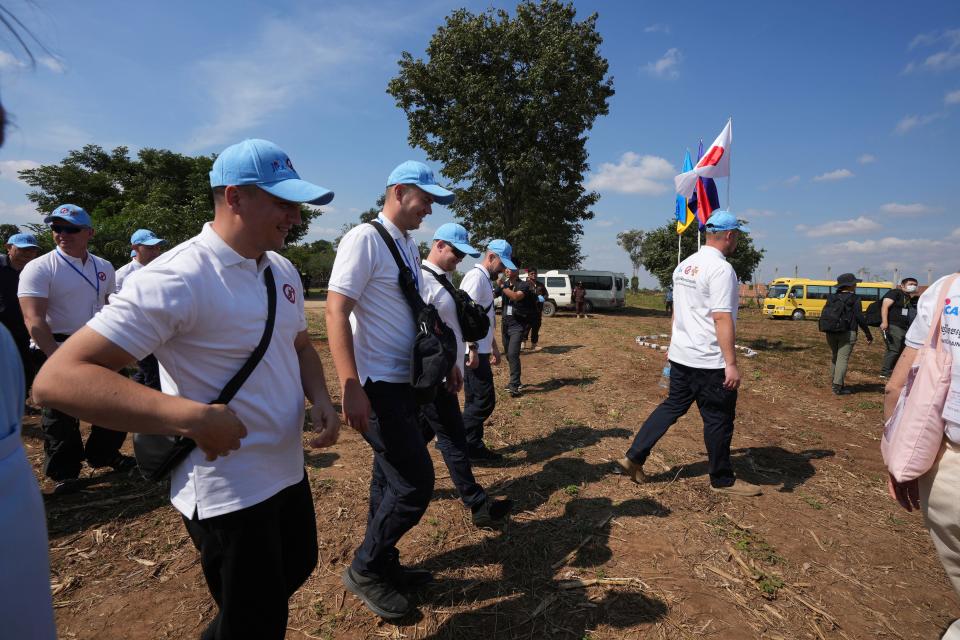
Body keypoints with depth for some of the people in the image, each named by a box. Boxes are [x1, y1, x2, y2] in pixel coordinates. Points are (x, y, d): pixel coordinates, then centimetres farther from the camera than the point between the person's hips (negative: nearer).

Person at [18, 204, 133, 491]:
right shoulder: (39, 268, -11)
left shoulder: (103, 267, 6)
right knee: (61, 416, 5)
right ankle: (63, 472, 23)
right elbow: (34, 319, -19)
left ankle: (103, 454, 34)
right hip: (56, 352, -5)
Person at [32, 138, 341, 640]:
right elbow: (57, 378, -26)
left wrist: (320, 399, -3)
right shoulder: (178, 278, -23)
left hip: (288, 470, 9)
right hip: (228, 496, -8)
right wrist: (194, 417, -35)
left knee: (297, 567, 29)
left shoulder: (282, 270, 3)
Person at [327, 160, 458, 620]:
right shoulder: (364, 239, -13)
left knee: (391, 481, 18)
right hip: (378, 386, -9)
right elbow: (335, 311, -20)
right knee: (415, 484, -4)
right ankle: (363, 570, 19)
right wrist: (351, 388, -26)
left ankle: (383, 566, 37)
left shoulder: (409, 246, 14)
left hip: (406, 381, 9)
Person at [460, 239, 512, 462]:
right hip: (473, 351, -10)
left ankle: (473, 448, 22)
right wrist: (473, 349, -23)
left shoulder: (487, 280, 19)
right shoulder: (476, 276, -12)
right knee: (484, 399, -6)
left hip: (480, 350, 10)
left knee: (475, 400, 13)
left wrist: (493, 347, 24)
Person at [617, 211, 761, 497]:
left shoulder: (683, 266, 11)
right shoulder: (721, 269, -16)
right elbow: (722, 319, -22)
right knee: (718, 420, 8)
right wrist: (731, 363, -21)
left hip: (680, 356, 8)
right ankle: (722, 479, 25)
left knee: (672, 407, 16)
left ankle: (634, 458, 15)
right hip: (710, 362, -8)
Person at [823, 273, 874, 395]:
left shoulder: (831, 298, 9)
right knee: (843, 359, -5)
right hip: (847, 333, -5)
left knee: (834, 357, 17)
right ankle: (838, 387, -9)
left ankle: (834, 383, 23)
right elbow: (860, 318, -8)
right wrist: (868, 335, -2)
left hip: (831, 333, 5)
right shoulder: (854, 299, -6)